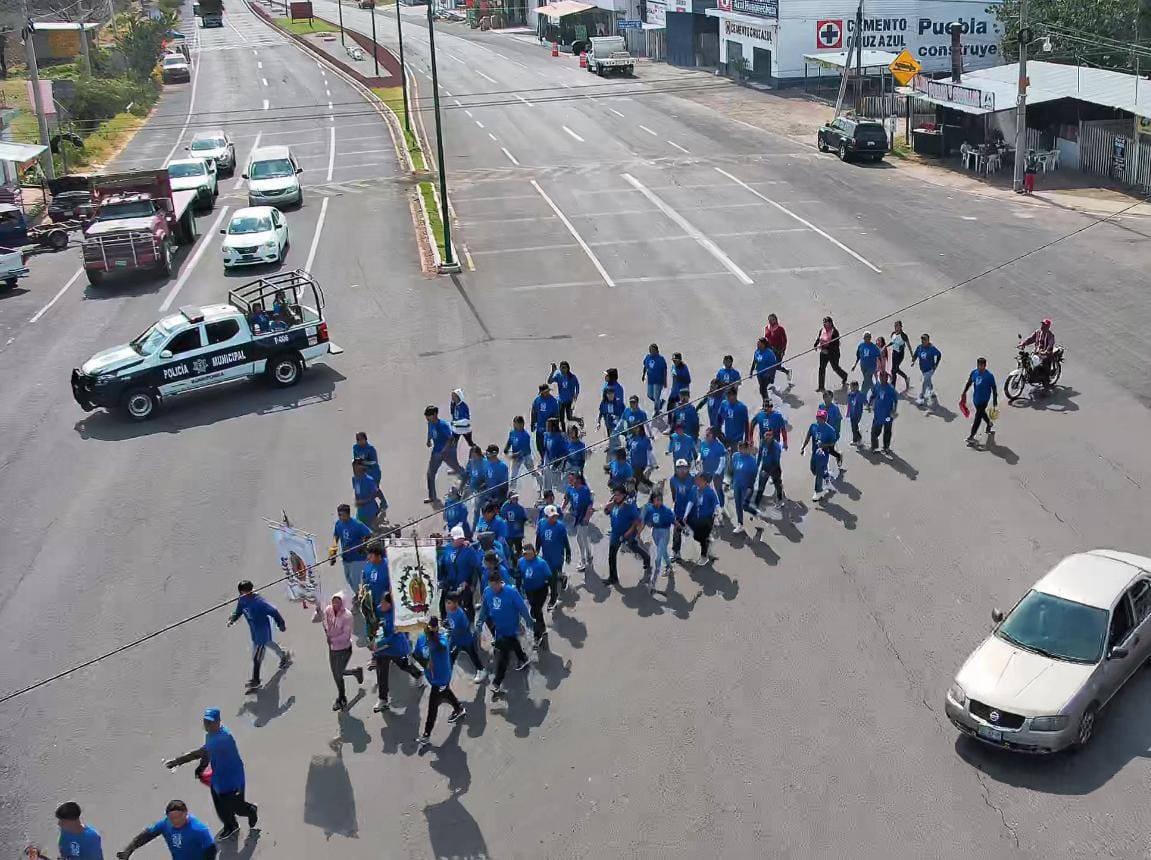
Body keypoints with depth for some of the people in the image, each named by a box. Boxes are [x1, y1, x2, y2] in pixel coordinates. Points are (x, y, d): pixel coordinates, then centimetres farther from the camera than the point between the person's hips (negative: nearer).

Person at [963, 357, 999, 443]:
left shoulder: (989, 375, -16)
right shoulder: (974, 372, -2)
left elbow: (994, 388, -9)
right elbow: (969, 383, 14)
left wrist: (995, 400, -6)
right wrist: (964, 392, 11)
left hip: (984, 399, -6)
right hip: (975, 398, 6)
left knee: (978, 416, -6)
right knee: (982, 413, 25)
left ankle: (971, 436, -3)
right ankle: (990, 424, 53)